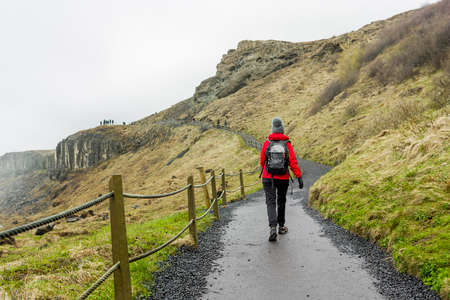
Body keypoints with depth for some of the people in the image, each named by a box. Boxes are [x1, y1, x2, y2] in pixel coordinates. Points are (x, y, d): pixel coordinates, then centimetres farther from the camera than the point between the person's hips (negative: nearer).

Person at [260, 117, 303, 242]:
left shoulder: (267, 143, -5)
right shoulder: (287, 144, -5)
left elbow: (262, 161, 4)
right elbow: (293, 162, -11)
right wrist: (299, 177, -8)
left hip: (268, 178, -1)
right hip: (283, 178, 1)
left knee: (271, 202, -2)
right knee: (281, 201, 18)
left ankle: (273, 227, -21)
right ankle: (281, 226, 30)